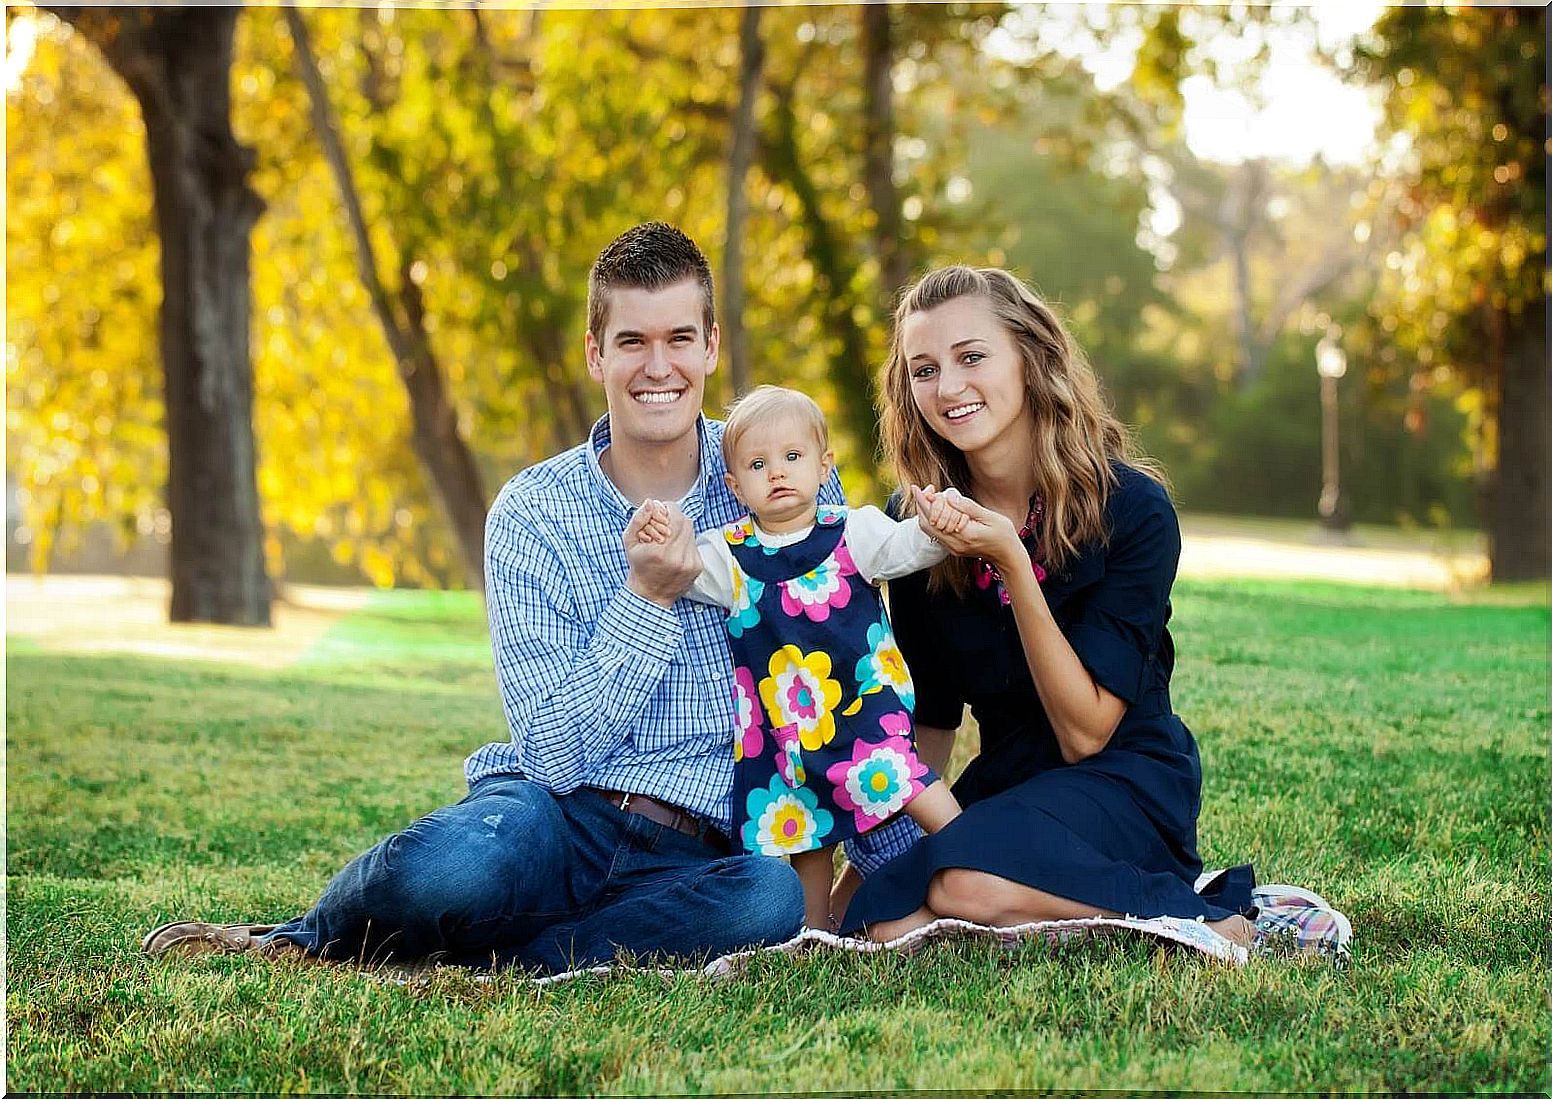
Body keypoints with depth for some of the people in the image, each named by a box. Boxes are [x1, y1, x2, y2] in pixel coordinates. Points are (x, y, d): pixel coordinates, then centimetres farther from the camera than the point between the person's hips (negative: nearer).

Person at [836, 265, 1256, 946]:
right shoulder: (919, 520, -1)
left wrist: (1013, 564, -26)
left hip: (1126, 780, -5)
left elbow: (1084, 733, -17)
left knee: (969, 883, -33)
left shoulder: (1131, 507, -14)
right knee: (887, 925, -23)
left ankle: (1212, 917, -13)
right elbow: (927, 719, 7)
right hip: (1003, 781, 5)